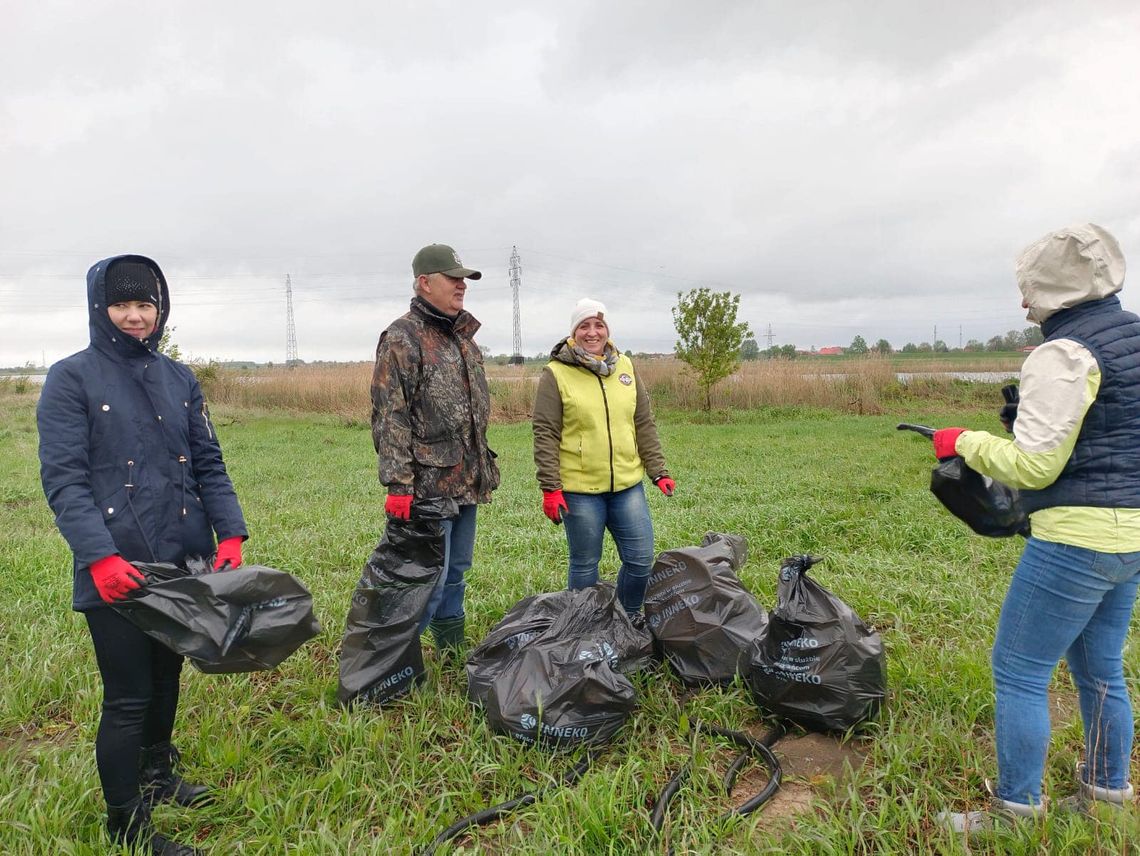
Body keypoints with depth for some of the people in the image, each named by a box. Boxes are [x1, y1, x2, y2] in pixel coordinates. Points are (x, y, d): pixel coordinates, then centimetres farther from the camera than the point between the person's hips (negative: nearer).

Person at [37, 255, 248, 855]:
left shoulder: (179, 378, 9)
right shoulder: (71, 378, -6)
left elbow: (208, 464, 8)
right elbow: (63, 478, -12)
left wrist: (230, 533, -5)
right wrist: (100, 557, -24)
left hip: (185, 562, 5)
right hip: (116, 570, -5)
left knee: (167, 676, 21)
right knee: (128, 698, 3)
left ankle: (156, 775, 44)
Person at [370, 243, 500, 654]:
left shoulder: (464, 338, 16)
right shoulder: (401, 338, -9)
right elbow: (390, 417, -16)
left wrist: (485, 466, 21)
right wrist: (398, 483, -20)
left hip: (467, 481, 8)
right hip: (428, 484, -8)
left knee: (456, 572, 17)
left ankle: (452, 651, 31)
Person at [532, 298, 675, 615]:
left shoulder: (625, 366, 8)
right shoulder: (555, 374, -5)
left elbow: (644, 424, 12)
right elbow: (545, 434, -8)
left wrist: (658, 470, 8)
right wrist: (550, 488, -12)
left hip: (628, 484, 4)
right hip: (579, 489, -4)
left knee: (641, 559, 8)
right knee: (584, 564, 8)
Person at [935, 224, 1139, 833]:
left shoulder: (1065, 354, -16)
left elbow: (1033, 464, -19)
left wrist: (963, 442, -5)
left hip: (1078, 535, -9)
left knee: (1017, 670, 2)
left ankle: (1016, 811, 13)